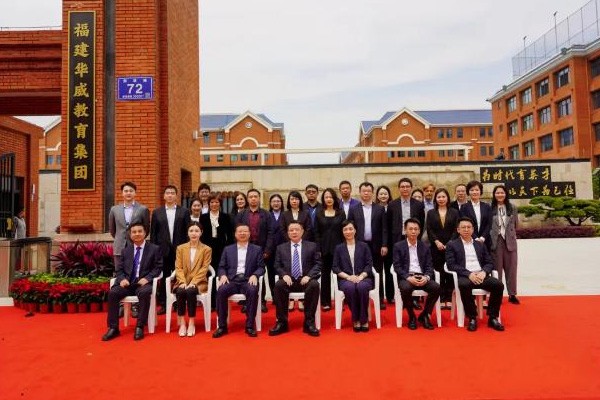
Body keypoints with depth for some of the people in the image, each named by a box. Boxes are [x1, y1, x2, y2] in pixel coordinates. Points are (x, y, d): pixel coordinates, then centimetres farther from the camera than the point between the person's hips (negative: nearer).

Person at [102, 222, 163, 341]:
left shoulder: (154, 249, 7)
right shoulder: (126, 251, 18)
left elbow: (158, 268, 0)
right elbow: (119, 269, 14)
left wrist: (147, 278, -16)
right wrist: (122, 279, -9)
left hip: (143, 282, -3)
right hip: (127, 282, 4)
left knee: (144, 293, -36)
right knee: (112, 293, -25)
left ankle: (140, 326, -26)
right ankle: (113, 328, -17)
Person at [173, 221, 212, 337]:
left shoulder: (207, 249, 4)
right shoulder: (180, 248, 12)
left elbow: (204, 269, -5)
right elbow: (178, 268, 3)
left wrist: (193, 282, -18)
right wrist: (183, 282, -15)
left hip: (198, 282, -2)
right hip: (183, 282, 2)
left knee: (190, 291, -33)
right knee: (180, 292, -31)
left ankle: (191, 323, -21)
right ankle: (182, 323, -21)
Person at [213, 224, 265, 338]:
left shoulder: (257, 249, 14)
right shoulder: (227, 249, 19)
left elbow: (261, 267, 7)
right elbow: (222, 267, 13)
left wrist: (254, 275, -13)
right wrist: (223, 275, -8)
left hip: (248, 280, -1)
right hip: (232, 280, 2)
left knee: (253, 291, -35)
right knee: (221, 290, -30)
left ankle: (250, 325, -24)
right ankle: (222, 325, -19)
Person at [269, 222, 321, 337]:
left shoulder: (312, 246, 12)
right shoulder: (281, 247, 16)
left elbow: (318, 264, 5)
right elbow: (277, 266, 11)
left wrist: (308, 276, -12)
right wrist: (284, 275, -11)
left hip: (305, 280, -1)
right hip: (289, 280, 1)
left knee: (314, 285, -34)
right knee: (278, 285, -32)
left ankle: (309, 322, -24)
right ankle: (282, 322, -21)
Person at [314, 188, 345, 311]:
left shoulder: (341, 214, 5)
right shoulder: (319, 214, 6)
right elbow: (316, 233, 3)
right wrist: (318, 249, -5)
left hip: (337, 248, -1)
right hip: (324, 249, 1)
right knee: (325, 275, 6)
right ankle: (325, 302, 13)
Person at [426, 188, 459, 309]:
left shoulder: (454, 212, 9)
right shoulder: (431, 213, 10)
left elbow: (456, 230, 1)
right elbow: (429, 230, 2)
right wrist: (436, 241, -12)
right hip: (436, 247, 0)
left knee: (450, 273, 1)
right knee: (439, 273, 1)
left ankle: (449, 299, 7)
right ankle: (441, 299, 6)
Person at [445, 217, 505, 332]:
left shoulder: (480, 244, 21)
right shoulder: (452, 245, 8)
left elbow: (489, 263, 15)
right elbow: (451, 265, -3)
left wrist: (483, 272, -9)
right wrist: (469, 274, -16)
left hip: (481, 275, 4)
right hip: (464, 276, -4)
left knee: (498, 284, -24)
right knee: (464, 285, -37)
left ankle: (492, 318, -11)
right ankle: (472, 318, -20)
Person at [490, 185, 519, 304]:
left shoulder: (512, 208, 6)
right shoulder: (490, 208, -3)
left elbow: (515, 224, 12)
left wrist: (509, 235, 10)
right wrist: (489, 239, -2)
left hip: (510, 242, 2)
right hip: (495, 242, -2)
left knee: (511, 268, 5)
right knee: (497, 269, 3)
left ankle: (512, 294, 15)